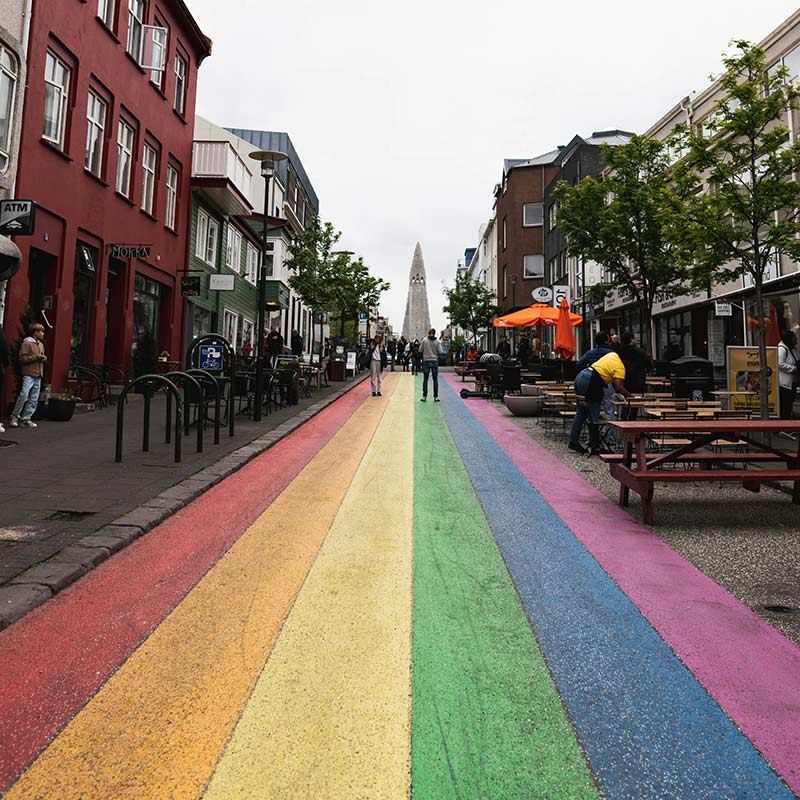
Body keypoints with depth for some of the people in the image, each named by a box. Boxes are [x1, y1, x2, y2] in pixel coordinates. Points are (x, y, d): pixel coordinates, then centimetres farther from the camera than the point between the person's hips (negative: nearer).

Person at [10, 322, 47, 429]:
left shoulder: (41, 344, 18)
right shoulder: (27, 343, -5)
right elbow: (22, 359, -10)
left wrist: (44, 358, 7)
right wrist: (35, 357, -17)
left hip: (38, 376, 7)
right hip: (29, 375, -7)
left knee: (34, 399, 4)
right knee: (23, 396, -13)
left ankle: (26, 419, 8)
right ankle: (14, 417, -1)